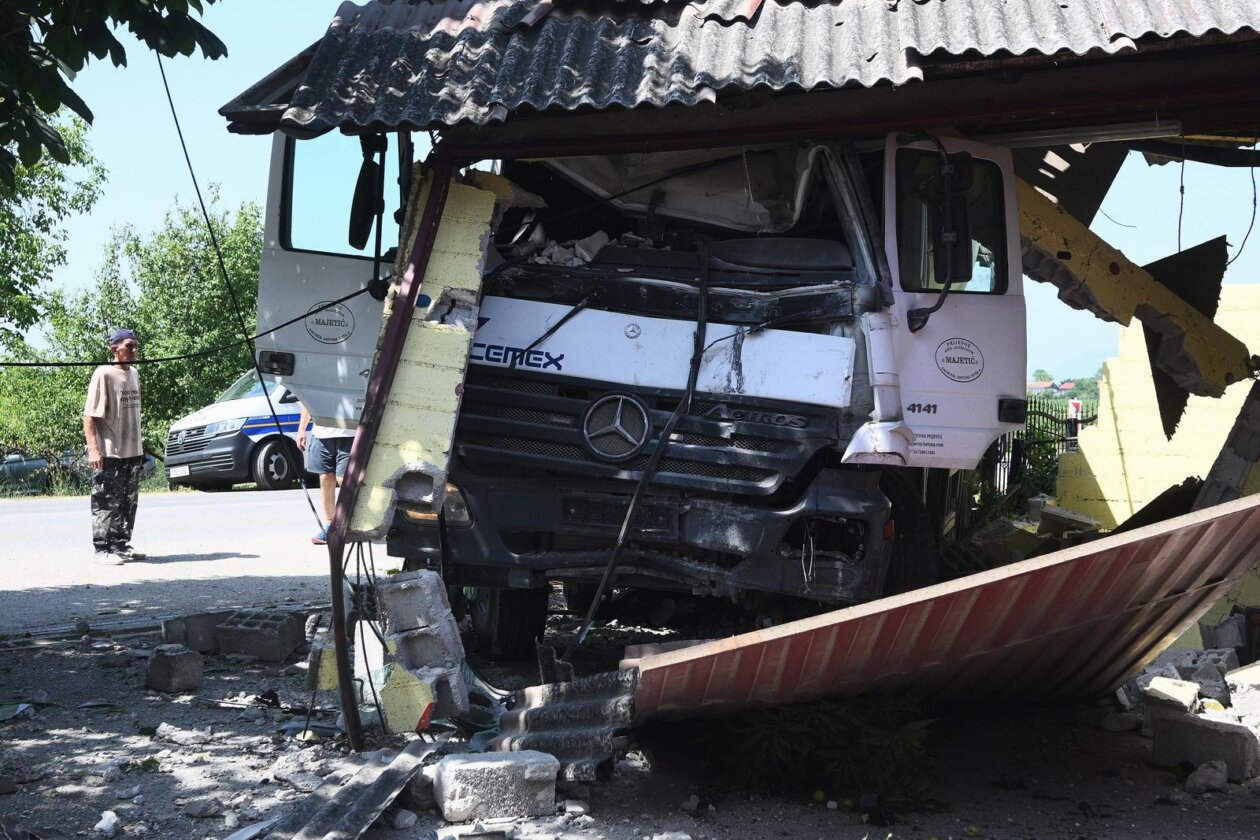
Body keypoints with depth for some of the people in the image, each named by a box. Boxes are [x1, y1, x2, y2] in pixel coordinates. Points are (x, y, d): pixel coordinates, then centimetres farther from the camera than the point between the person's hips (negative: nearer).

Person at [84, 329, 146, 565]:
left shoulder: (134, 374, 14)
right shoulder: (103, 374, -10)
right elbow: (89, 415, -14)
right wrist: (93, 448, -21)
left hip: (133, 452, 8)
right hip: (109, 454, -8)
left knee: (129, 502, 12)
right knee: (107, 503, -3)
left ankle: (121, 545, 21)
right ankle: (102, 549, 2)